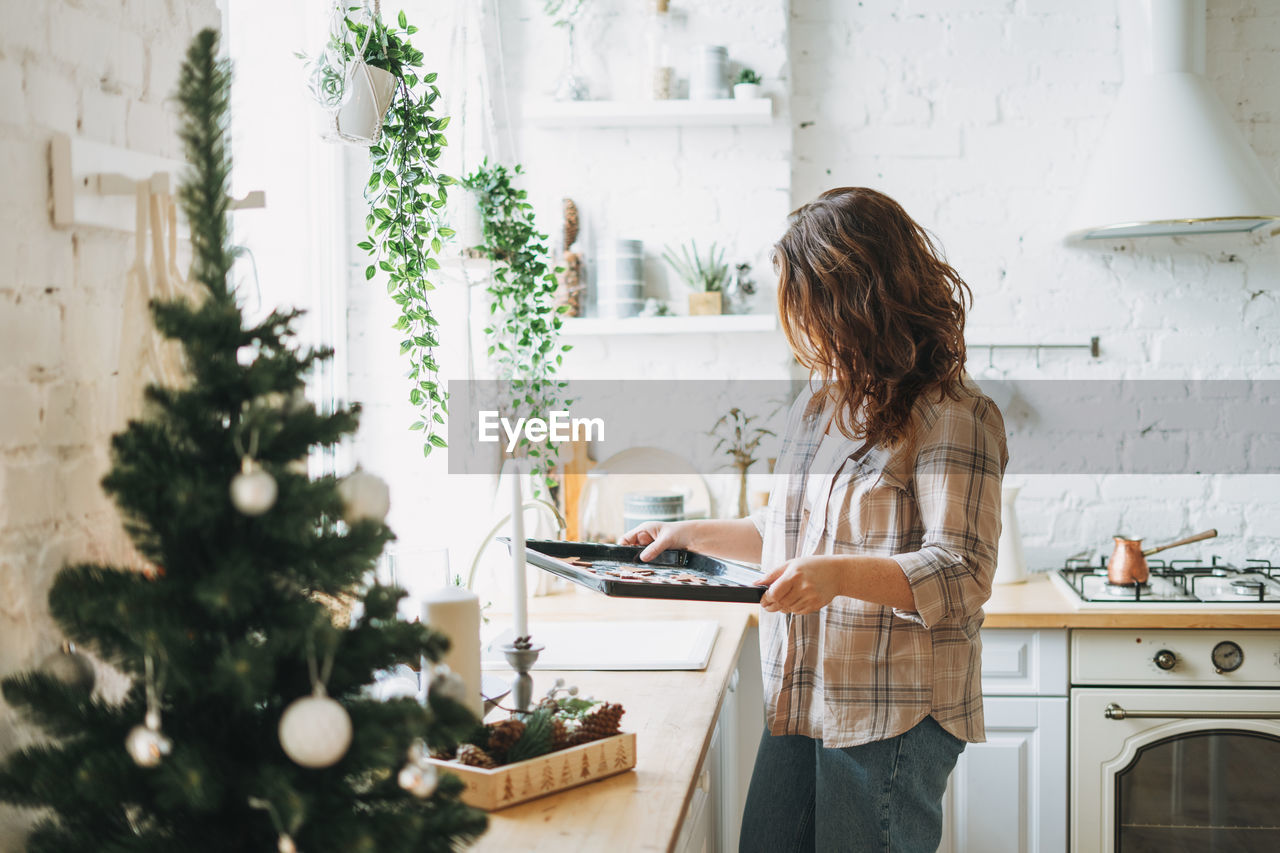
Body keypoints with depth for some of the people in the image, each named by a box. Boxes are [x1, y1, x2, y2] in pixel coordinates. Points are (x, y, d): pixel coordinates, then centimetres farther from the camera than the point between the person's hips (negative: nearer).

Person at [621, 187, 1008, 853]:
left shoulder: (952, 415, -13)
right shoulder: (824, 397, 14)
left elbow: (961, 576, -19)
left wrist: (841, 575, -32)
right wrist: (692, 535, 19)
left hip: (893, 715, -8)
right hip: (802, 702, 8)